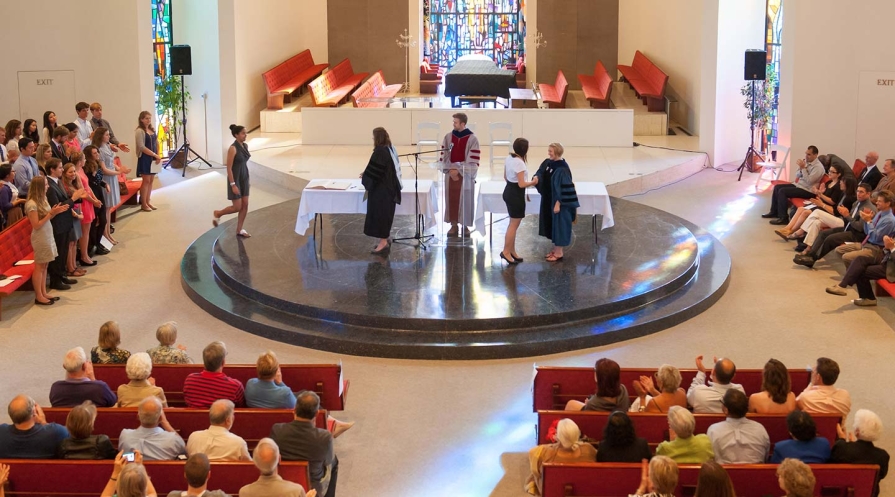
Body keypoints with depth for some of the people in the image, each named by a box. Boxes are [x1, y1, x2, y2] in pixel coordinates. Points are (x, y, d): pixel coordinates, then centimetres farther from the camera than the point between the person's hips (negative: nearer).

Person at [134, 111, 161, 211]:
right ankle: (143, 204, 2)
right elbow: (142, 147, -18)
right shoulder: (139, 131, -12)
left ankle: (147, 202, 17)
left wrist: (158, 155, 1)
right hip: (144, 158, -7)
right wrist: (155, 155, -18)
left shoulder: (152, 130, 11)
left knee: (151, 180, 9)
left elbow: (156, 143, 16)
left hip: (153, 158, 7)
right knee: (146, 180, -5)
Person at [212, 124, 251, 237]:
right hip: (235, 179, -8)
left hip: (244, 178, 8)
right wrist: (233, 185, -22)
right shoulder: (233, 148, -20)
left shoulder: (245, 146, 5)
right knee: (237, 207, -3)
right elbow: (229, 168, -19)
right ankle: (217, 214, 22)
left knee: (245, 206, 7)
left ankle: (239, 230, 17)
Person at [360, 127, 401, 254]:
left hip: (381, 190, -9)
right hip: (389, 187, 9)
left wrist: (365, 177, 0)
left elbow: (374, 171, -20)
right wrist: (367, 174, 16)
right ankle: (384, 240, 25)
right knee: (385, 214, 17)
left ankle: (383, 242, 4)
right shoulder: (390, 149, 6)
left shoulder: (380, 152, -22)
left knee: (379, 214, -1)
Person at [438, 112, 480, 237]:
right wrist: (450, 170, -9)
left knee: (465, 200, 2)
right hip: (451, 174, 3)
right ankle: (454, 225, 14)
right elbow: (443, 156, 3)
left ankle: (465, 226, 12)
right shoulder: (448, 137, 3)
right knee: (452, 199, 5)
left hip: (465, 175, -3)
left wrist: (459, 170, -14)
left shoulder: (472, 139, -7)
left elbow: (473, 160, -9)